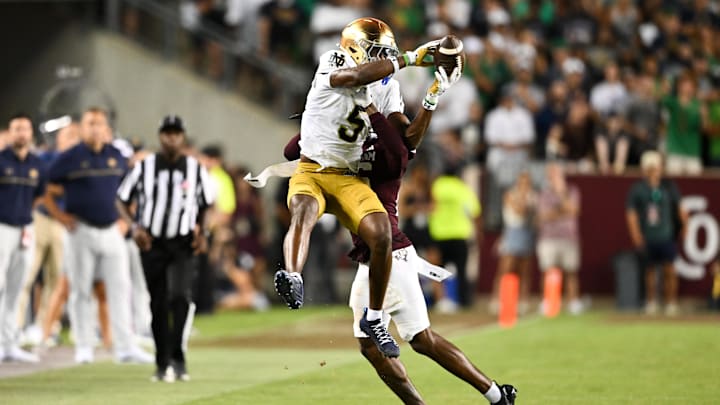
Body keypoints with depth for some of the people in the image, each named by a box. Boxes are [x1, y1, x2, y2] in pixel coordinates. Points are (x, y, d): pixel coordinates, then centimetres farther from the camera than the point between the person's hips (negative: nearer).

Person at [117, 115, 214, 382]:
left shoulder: (195, 169, 2)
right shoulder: (144, 168, 0)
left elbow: (207, 205, 14)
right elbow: (122, 200, 7)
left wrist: (202, 233, -2)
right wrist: (134, 226, -9)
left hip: (183, 244, -1)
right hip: (152, 243, 1)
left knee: (180, 296, -21)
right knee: (158, 305, 5)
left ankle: (178, 360, -19)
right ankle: (162, 365, 15)